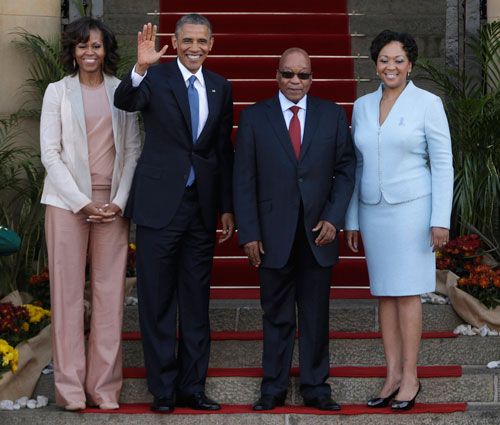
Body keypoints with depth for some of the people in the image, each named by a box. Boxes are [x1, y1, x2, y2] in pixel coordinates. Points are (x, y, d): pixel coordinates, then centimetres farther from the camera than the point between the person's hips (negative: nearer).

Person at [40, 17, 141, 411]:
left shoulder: (122, 92, 7)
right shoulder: (58, 92, 4)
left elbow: (134, 149, 6)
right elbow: (50, 152, 0)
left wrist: (120, 200, -6)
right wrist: (81, 201, -9)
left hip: (113, 203, 1)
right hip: (68, 201, -1)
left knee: (111, 291, 1)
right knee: (68, 290, 0)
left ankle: (104, 385, 8)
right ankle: (70, 386, 6)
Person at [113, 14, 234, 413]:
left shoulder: (220, 88, 9)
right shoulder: (156, 77, -3)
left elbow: (224, 150, 12)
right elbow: (125, 102, -24)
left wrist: (227, 207, 10)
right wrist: (140, 68, -43)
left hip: (202, 206, 4)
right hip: (160, 204, -4)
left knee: (196, 301, 9)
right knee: (157, 300, 2)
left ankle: (192, 386, 18)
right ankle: (163, 388, 10)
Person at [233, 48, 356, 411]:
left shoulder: (332, 115, 6)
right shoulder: (254, 118, 2)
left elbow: (345, 169, 7)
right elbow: (244, 180, 1)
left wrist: (334, 218, -5)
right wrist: (249, 233, -5)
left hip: (318, 232, 1)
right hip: (274, 234, -1)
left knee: (316, 316, 6)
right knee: (277, 316, 6)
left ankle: (316, 388, 15)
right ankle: (274, 389, 14)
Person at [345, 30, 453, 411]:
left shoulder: (428, 104, -5)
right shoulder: (362, 106, 9)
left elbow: (443, 165, -6)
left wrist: (441, 220, -12)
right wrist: (352, 220, 12)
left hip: (410, 208, -5)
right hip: (373, 210, 5)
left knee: (406, 292, -4)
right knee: (384, 293, 6)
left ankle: (410, 378, 3)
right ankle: (393, 376, 12)